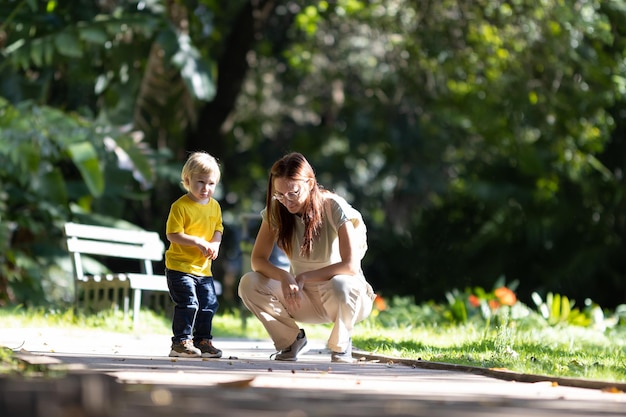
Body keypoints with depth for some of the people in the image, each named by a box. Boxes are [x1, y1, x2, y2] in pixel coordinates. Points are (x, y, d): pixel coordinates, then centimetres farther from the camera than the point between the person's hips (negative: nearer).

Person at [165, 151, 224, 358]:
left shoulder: (214, 206, 8)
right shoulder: (180, 206, -13)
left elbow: (218, 229, 16)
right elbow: (172, 234, -17)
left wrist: (215, 243, -7)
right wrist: (199, 243, -23)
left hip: (203, 267, 7)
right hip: (180, 266, -7)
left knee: (209, 304, 8)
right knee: (188, 304, -12)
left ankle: (202, 341, 22)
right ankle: (181, 342, -2)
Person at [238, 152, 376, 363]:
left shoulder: (334, 207, -19)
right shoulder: (276, 210, -8)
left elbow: (351, 266, -24)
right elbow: (257, 259, -12)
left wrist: (304, 277, -30)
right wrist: (284, 276, -32)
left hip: (347, 297, -3)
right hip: (303, 298, 4)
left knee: (340, 285, -40)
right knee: (248, 284, -21)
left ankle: (340, 346, -7)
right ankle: (291, 339, 4)